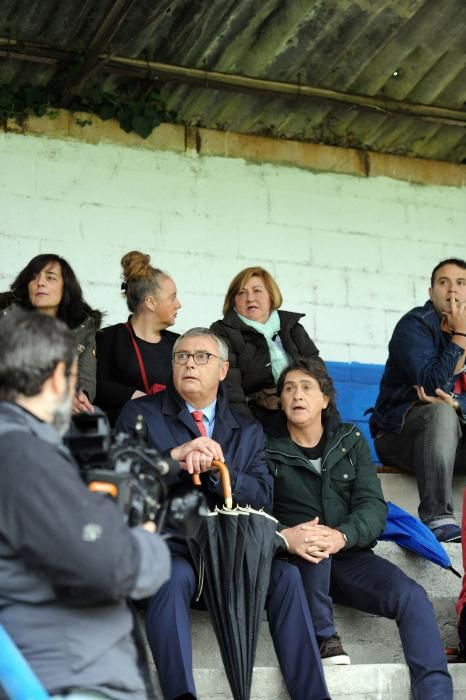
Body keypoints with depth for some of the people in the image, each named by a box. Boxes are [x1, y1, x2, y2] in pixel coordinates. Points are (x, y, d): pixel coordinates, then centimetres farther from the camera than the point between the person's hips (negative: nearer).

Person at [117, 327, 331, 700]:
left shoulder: (248, 429, 18)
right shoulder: (140, 414, 10)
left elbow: (262, 497, 4)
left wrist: (216, 469, -14)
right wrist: (174, 456, -17)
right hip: (166, 545, -2)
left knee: (284, 573, -25)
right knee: (174, 576, -36)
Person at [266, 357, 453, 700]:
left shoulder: (351, 441, 12)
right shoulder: (268, 449, 4)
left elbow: (374, 507, -1)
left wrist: (341, 537, -23)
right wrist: (283, 536, -31)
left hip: (348, 556, 2)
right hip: (296, 562, -2)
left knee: (412, 597, -24)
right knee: (312, 555, -37)